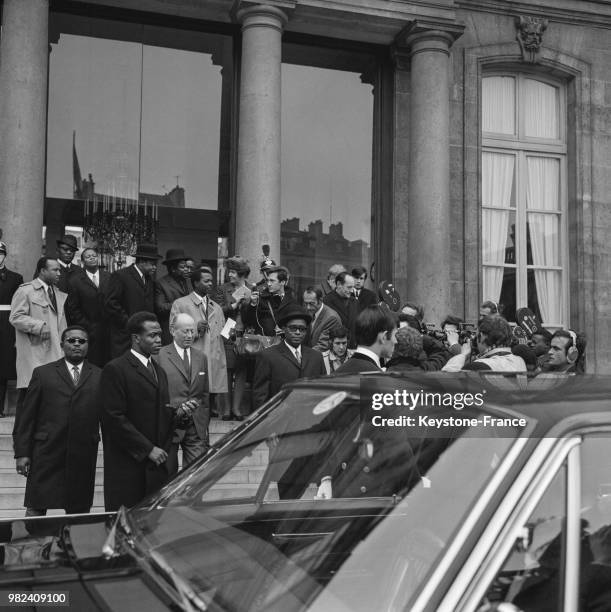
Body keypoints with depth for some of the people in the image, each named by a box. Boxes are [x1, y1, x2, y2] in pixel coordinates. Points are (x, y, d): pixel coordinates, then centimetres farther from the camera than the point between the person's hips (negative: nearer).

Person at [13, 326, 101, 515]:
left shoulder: (100, 377, 8)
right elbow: (26, 417, 4)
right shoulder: (43, 374, 7)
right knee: (35, 509, 1)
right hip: (46, 454, 0)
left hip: (84, 457, 1)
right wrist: (22, 453, -2)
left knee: (79, 513, 5)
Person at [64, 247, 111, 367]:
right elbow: (73, 309, 2)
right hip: (88, 332, -2)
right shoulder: (76, 280, 4)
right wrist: (87, 326, -5)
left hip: (108, 330, 2)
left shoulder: (109, 277, 9)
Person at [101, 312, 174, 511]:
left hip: (157, 465, 7)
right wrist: (148, 449, -13)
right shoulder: (115, 369, -6)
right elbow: (115, 418, -12)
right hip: (127, 468, -6)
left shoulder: (159, 372, 19)